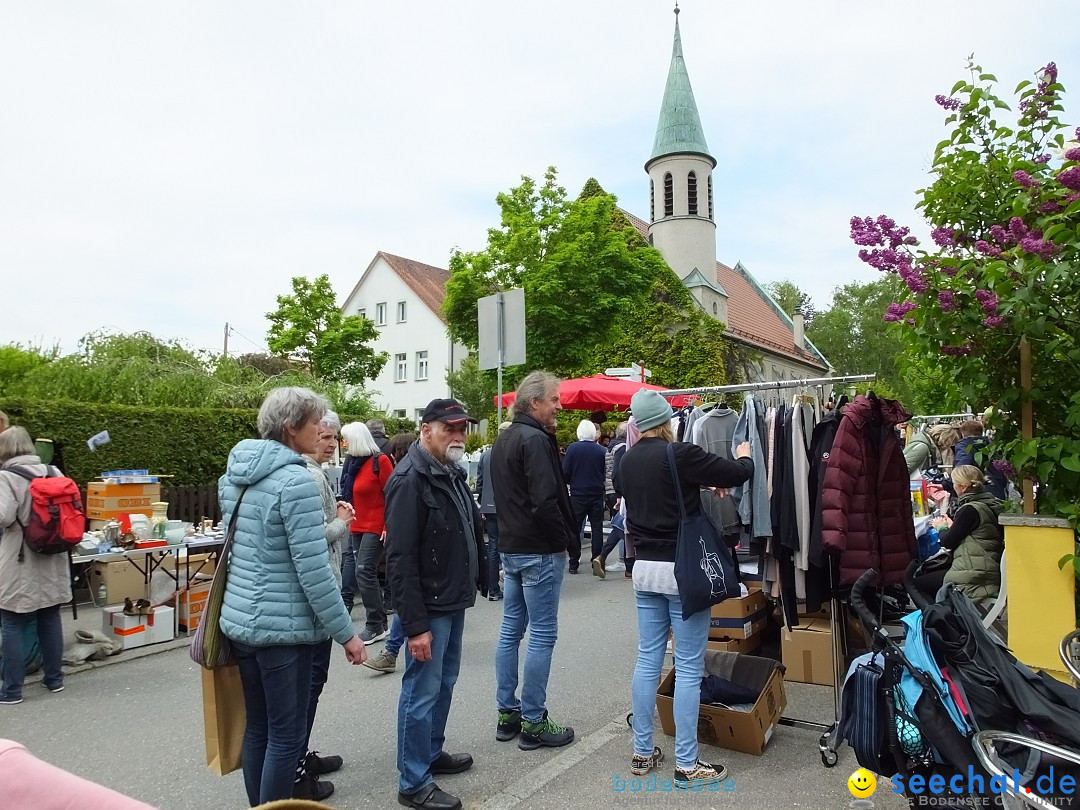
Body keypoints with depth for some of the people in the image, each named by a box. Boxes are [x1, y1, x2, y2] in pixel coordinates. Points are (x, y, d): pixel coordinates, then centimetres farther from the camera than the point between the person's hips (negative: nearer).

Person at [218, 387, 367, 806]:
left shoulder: (235, 473, 7)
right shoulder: (296, 480, -20)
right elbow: (312, 570, -21)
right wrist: (347, 633, -13)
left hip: (241, 619, 9)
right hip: (283, 626, -8)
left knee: (258, 727, 19)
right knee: (286, 736, 4)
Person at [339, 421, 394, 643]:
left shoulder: (380, 461, -10)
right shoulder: (355, 462, 10)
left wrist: (388, 527, -16)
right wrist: (350, 520, 10)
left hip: (376, 527, -8)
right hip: (357, 527, 8)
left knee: (364, 571, -12)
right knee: (367, 574, 10)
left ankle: (375, 626, -2)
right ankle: (379, 622, 20)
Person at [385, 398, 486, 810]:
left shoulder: (452, 473, 10)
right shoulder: (410, 479, -19)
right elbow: (401, 560, -23)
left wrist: (474, 581, 15)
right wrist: (415, 625, -24)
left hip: (453, 602, 9)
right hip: (429, 607, -9)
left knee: (444, 683, 21)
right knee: (422, 692, 2)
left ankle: (432, 752, 37)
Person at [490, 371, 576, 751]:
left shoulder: (503, 440, 14)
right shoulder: (535, 439, -17)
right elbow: (545, 501, -24)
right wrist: (564, 539, -11)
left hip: (510, 547, 10)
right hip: (539, 551, -10)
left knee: (511, 630, 15)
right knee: (542, 635, 0)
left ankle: (507, 713, 24)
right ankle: (533, 722, 8)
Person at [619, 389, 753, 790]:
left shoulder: (629, 459, 4)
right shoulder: (679, 453, -17)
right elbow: (736, 473, -9)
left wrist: (703, 484, 21)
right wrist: (744, 456, 13)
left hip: (645, 567, 7)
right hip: (682, 569, -7)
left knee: (647, 660, 14)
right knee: (688, 667, 3)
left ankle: (642, 752, 24)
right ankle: (686, 765, 12)